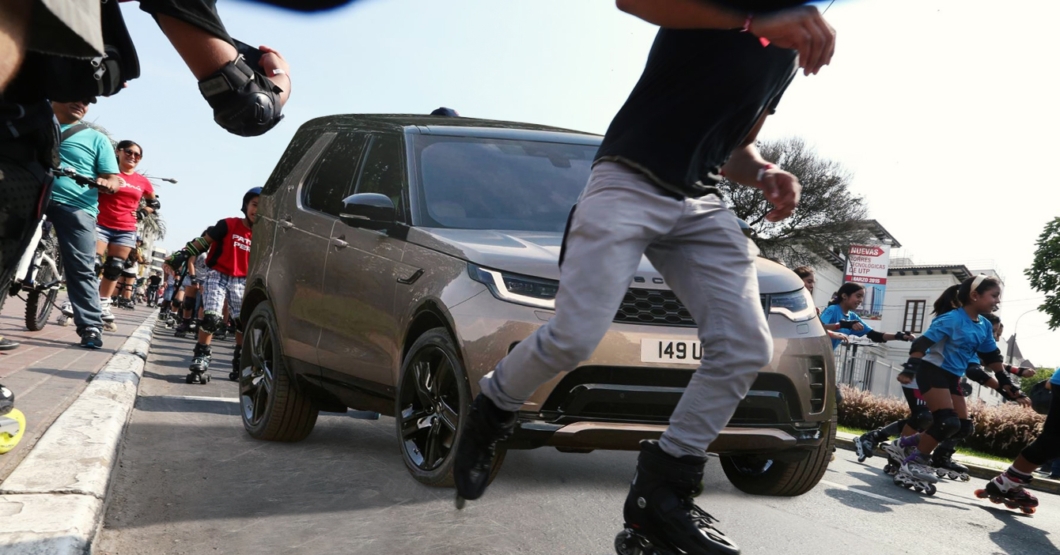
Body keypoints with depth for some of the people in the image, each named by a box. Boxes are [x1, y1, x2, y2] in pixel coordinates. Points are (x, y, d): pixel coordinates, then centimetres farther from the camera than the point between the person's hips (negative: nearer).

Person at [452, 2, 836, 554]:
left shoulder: (788, 50, 19)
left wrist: (765, 174, 2)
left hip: (702, 202, 7)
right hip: (629, 182, -7)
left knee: (745, 347, -7)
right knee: (574, 337, -17)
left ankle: (659, 492, 1)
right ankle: (488, 415, 14)